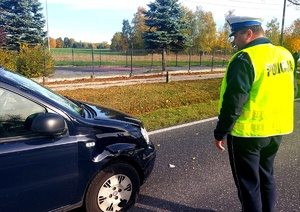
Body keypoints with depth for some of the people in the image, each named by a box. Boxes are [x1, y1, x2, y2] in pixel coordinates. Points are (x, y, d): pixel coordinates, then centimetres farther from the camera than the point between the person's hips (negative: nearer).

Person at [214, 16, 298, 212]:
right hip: (276, 130, 8)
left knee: (248, 183, 8)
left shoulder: (245, 59, -20)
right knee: (266, 176, 23)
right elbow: (291, 90, 16)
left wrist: (220, 133, -13)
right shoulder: (285, 55, 6)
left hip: (247, 132, -8)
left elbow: (233, 102, -22)